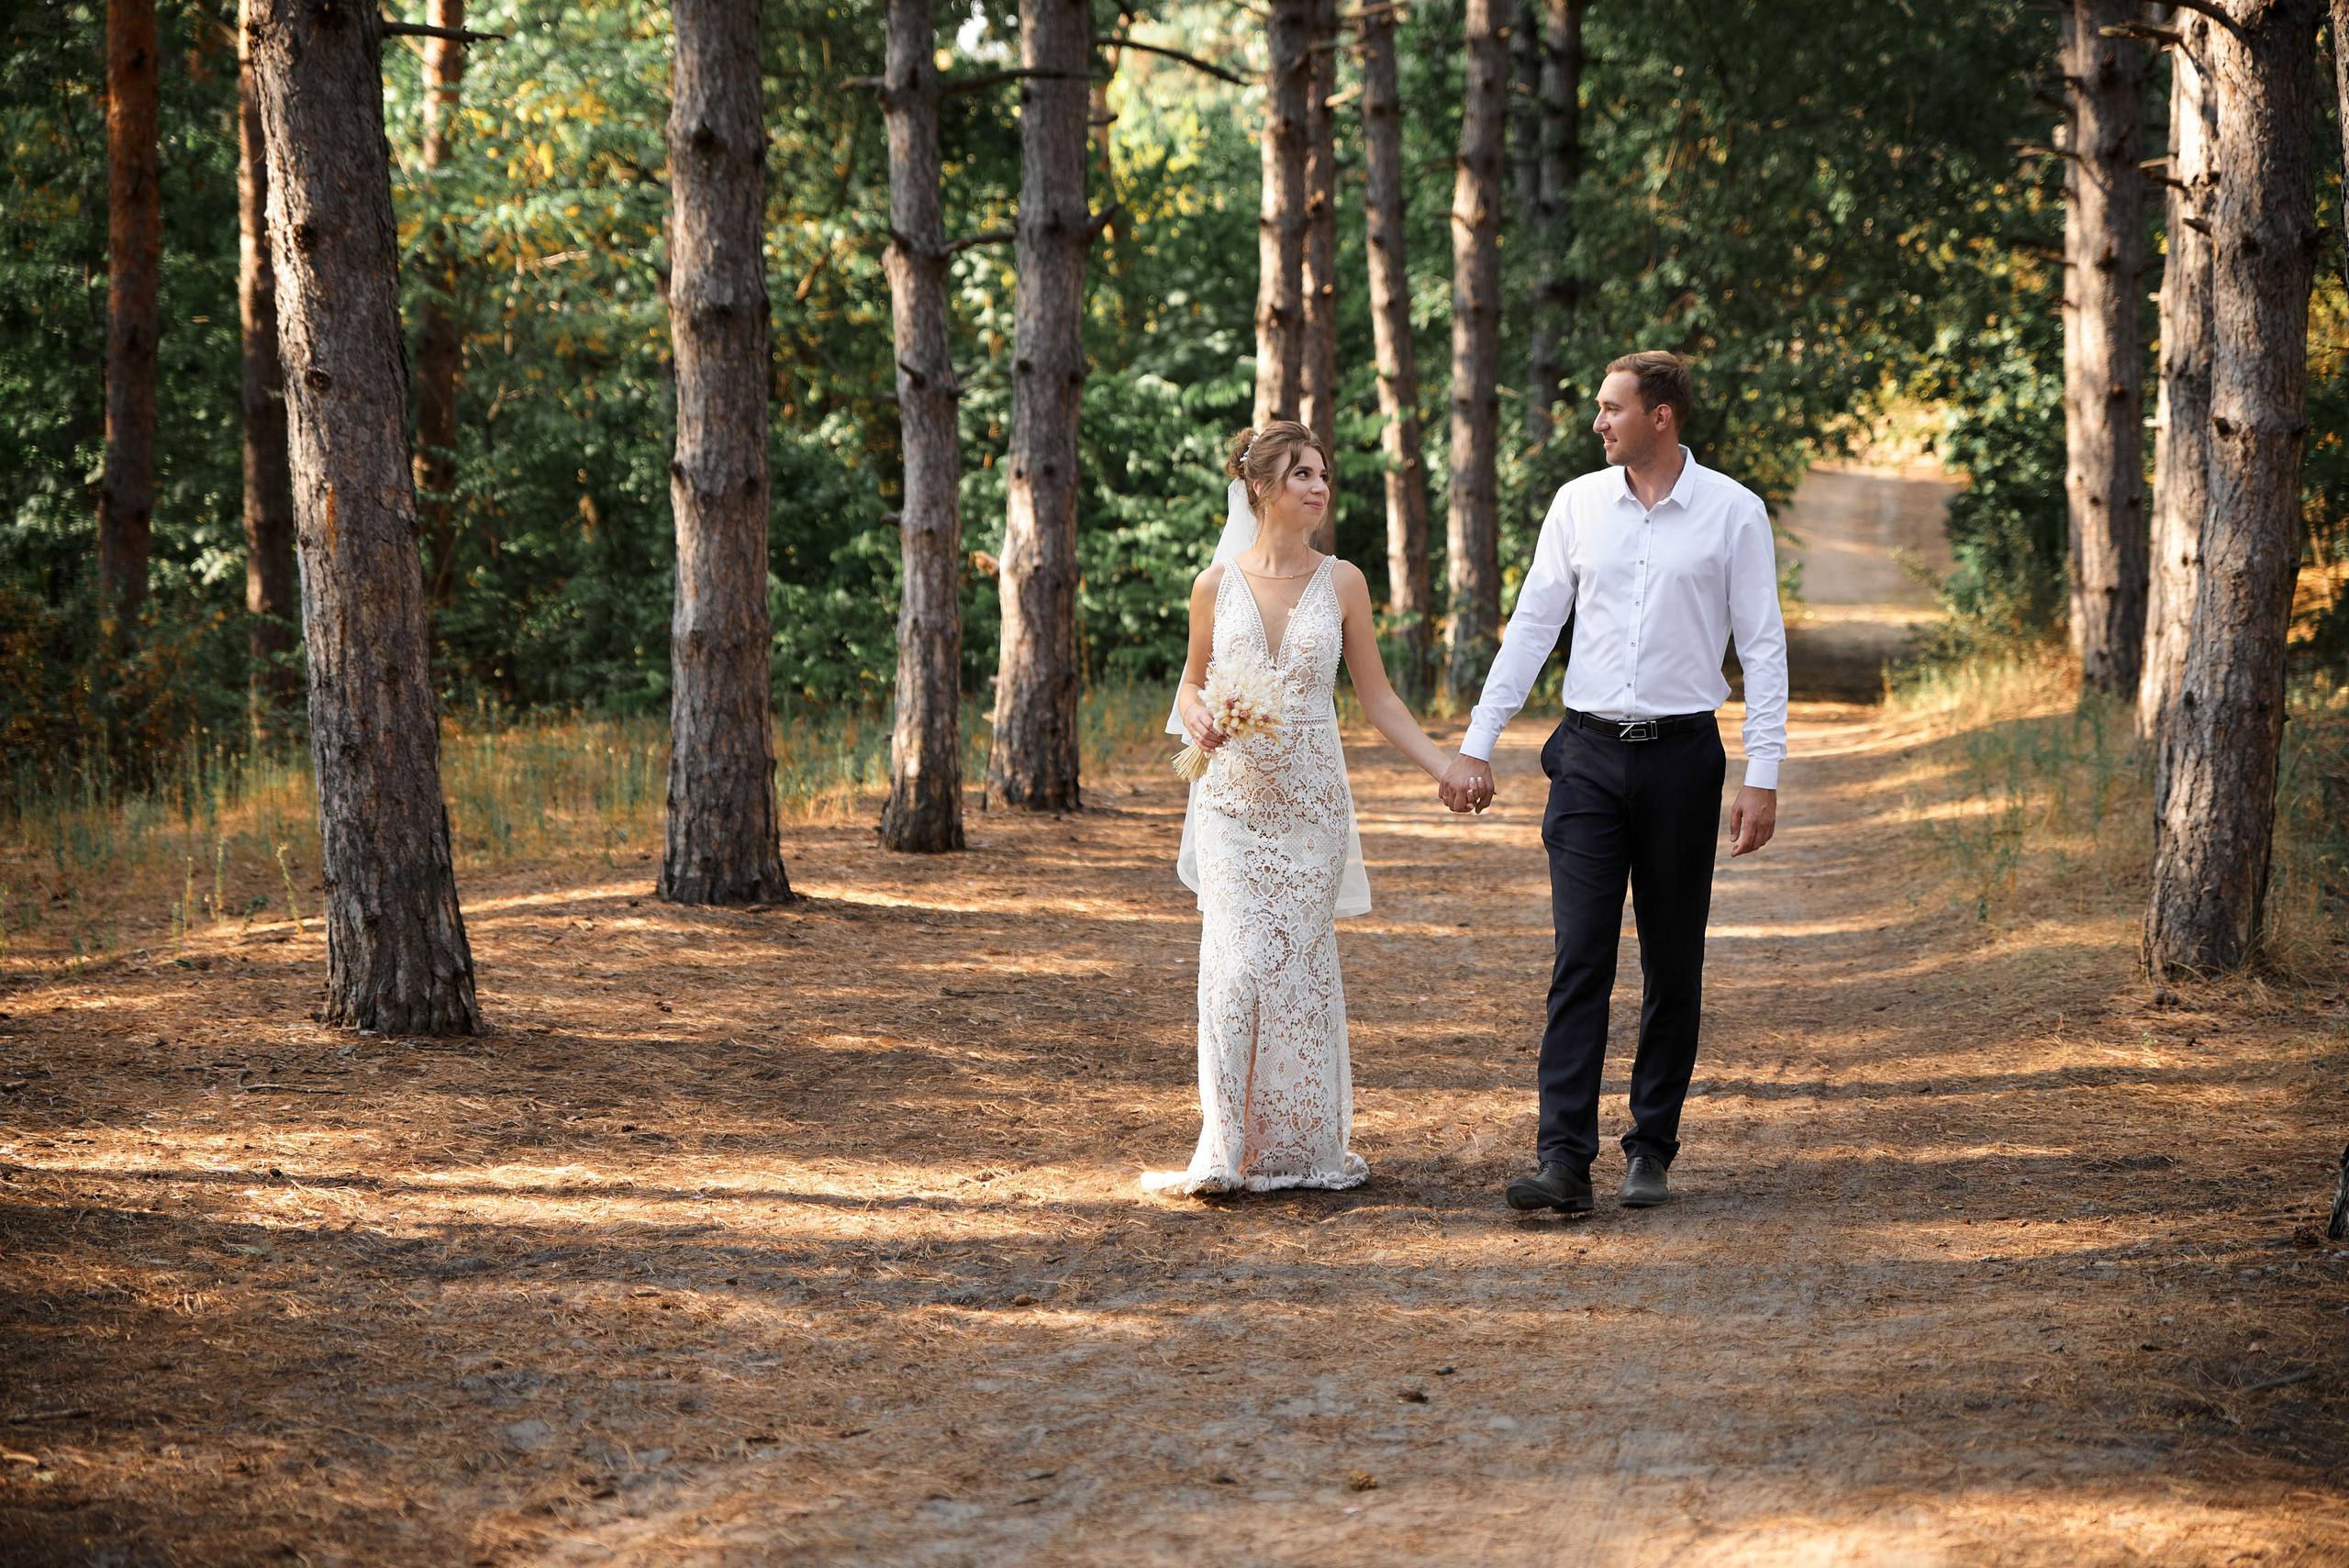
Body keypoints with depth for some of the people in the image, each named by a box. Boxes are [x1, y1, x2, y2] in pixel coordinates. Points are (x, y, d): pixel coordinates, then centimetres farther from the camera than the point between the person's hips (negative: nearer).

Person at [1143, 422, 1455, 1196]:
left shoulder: (1341, 583, 1)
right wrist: (1200, 722, -11)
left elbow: (1377, 698, 6)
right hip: (1234, 802, -1)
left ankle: (1304, 1145, 13)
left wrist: (1447, 769, -2)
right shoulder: (1216, 585, 0)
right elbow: (1192, 687, 12)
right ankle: (1228, 1149, -2)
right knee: (1238, 967, -8)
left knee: (1303, 966, 3)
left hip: (1312, 804, 1)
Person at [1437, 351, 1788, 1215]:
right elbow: (1531, 625, 9)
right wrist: (1477, 744, 4)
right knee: (1580, 957, -7)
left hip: (1682, 755, -1)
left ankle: (1651, 1151, 16)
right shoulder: (1578, 503, 6)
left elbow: (1763, 647, -2)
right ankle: (1564, 1159, -12)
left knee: (1674, 965, 5)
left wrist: (1764, 778, -8)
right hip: (1590, 755, 2)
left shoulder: (1734, 512, -2)